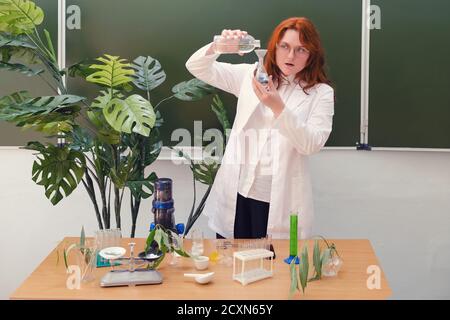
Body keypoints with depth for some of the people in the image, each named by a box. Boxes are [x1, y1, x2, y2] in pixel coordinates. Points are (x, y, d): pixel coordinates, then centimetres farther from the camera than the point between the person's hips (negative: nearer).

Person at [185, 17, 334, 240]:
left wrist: (278, 108, -24)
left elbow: (312, 144, -12)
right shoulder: (251, 75, 8)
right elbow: (197, 67, 4)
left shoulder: (321, 93, 0)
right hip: (237, 191, 2)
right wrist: (218, 46, -16)